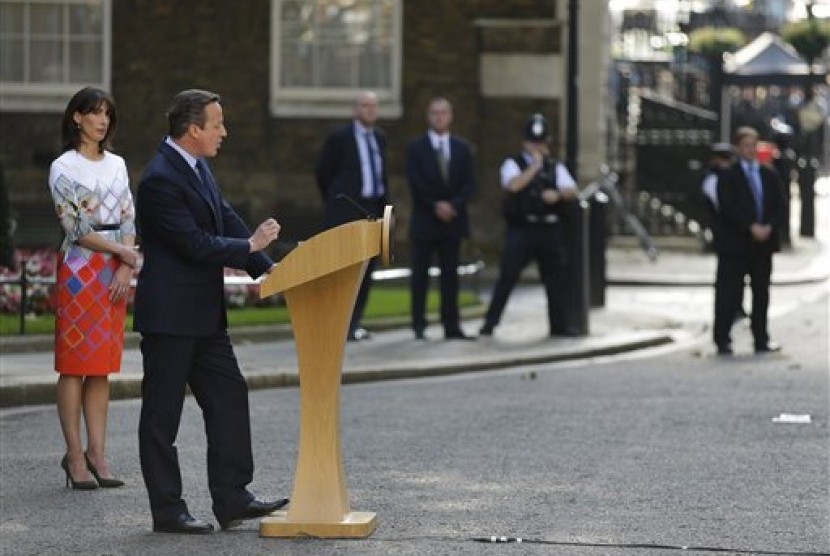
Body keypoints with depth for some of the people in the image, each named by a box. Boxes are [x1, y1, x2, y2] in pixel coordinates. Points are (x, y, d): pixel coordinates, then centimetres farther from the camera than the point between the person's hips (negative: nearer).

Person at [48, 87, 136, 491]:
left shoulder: (117, 165, 14)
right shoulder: (64, 167, -3)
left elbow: (128, 219, 10)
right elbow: (75, 227, -8)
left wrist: (125, 270, -3)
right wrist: (121, 251, -8)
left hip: (114, 274, 5)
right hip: (79, 270, -5)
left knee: (102, 367, 5)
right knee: (75, 364, -4)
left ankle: (96, 453, 6)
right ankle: (75, 455, -2)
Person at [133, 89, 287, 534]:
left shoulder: (198, 168, 9)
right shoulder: (160, 180, -21)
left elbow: (227, 220, 11)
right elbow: (196, 244, -22)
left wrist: (267, 271, 2)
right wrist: (250, 246, -11)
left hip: (204, 313, 10)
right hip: (169, 314, -10)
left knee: (229, 397, 9)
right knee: (162, 414, 0)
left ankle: (231, 499, 13)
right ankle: (167, 510, 6)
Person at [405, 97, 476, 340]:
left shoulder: (462, 148, 10)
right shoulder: (416, 147, 1)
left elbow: (469, 183, 3)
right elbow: (415, 183, -8)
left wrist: (453, 205, -12)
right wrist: (436, 205, -15)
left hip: (453, 220, 3)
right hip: (425, 220, -2)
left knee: (450, 275, 2)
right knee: (420, 274, -1)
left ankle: (451, 326, 3)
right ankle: (419, 326, 4)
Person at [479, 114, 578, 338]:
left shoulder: (556, 167, 12)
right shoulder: (513, 164, 2)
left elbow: (572, 191, 3)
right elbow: (514, 185, -17)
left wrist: (557, 194, -17)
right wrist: (535, 166, -13)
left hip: (549, 229, 4)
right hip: (521, 229, -4)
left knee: (554, 278, 10)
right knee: (507, 277, -7)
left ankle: (558, 325, 20)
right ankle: (489, 324, -3)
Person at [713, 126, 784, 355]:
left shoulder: (770, 176, 13)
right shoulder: (728, 177, -2)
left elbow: (778, 205, 9)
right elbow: (728, 208, -11)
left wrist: (769, 227, -9)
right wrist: (752, 228, -19)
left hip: (764, 242, 5)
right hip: (735, 243, -5)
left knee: (761, 293, 7)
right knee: (729, 293, -4)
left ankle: (761, 340, 12)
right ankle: (722, 340, 2)